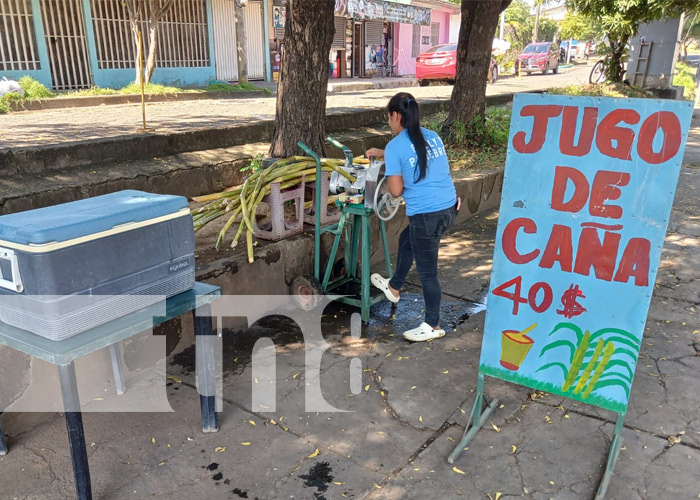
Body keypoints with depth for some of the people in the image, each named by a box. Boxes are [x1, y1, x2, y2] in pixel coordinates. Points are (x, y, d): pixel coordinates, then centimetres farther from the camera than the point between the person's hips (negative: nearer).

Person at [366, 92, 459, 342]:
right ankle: (394, 287, 48)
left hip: (426, 215, -8)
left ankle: (433, 326, 23)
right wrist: (383, 154, 36)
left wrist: (389, 173, 11)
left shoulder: (395, 146, -10)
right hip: (449, 207, 8)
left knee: (427, 271, 8)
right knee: (406, 240, 30)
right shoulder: (432, 136, 12)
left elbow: (396, 190, -10)